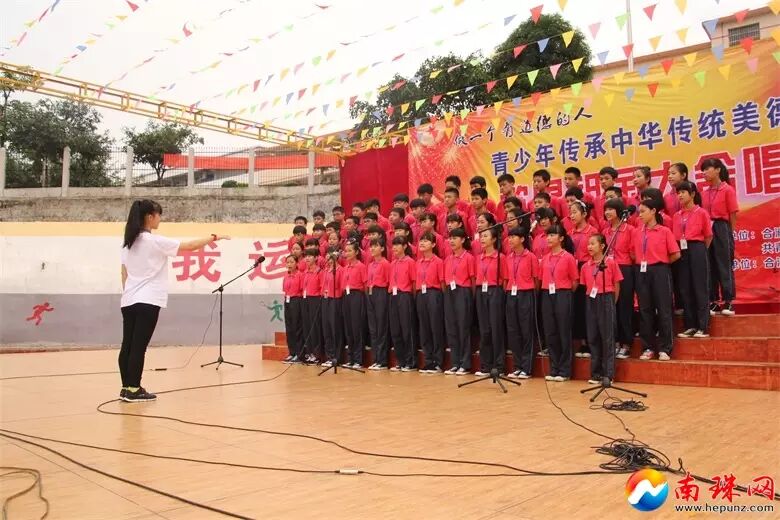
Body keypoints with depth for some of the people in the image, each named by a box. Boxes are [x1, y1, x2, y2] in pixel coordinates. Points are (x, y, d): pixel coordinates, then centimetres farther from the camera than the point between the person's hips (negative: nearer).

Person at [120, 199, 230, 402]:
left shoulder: (128, 242, 12)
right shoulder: (155, 241, -10)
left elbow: (124, 274, 15)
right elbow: (190, 246, -8)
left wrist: (127, 293, 20)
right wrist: (213, 238, 2)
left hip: (128, 300, 8)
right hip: (147, 301, -8)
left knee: (128, 345, 8)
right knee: (139, 347, -5)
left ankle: (126, 387, 14)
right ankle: (133, 390, -2)